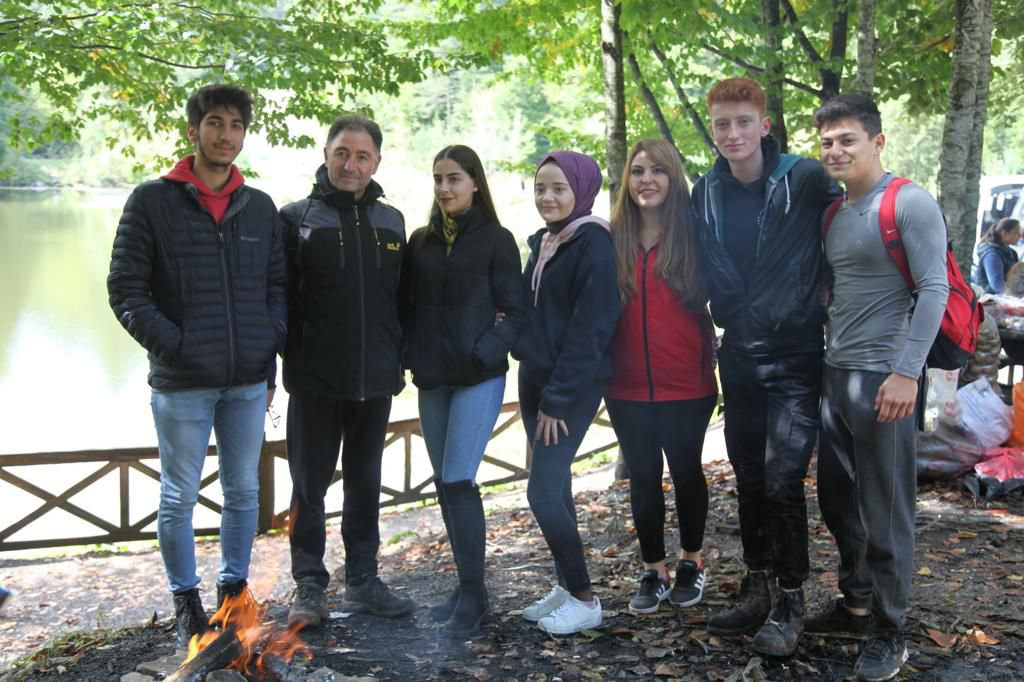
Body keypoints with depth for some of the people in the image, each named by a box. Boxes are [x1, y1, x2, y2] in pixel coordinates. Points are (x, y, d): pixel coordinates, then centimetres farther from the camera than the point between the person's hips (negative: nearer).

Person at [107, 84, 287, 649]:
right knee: (178, 497, 7)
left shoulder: (260, 208, 9)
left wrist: (270, 349, 1)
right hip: (181, 383, -3)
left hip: (249, 381, 3)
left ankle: (234, 588, 28)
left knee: (243, 491, 12)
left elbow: (277, 286, 13)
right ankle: (185, 601, 23)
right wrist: (172, 345, -13)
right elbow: (125, 289, -5)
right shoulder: (152, 201, -2)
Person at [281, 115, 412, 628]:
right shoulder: (297, 219, -3)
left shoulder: (391, 223, 9)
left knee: (366, 485, 13)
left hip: (374, 382, 4)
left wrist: (398, 363, 10)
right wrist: (281, 365, -9)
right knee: (309, 487, 5)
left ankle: (362, 582, 24)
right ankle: (309, 587, 17)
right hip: (314, 382, -3)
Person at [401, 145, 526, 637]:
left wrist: (484, 353, -16)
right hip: (431, 379, 5)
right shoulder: (420, 242, 10)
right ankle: (467, 587, 20)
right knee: (445, 483, 8)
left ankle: (473, 593, 0)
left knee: (458, 481, -11)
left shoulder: (496, 240, -3)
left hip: (478, 377, -5)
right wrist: (411, 356, -1)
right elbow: (408, 305, 12)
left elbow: (515, 311, -5)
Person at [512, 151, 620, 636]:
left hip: (573, 387, -8)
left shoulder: (593, 241, -12)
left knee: (544, 492, -10)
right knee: (555, 487, 12)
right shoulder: (543, 243, 12)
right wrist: (540, 390, 8)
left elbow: (590, 327, -17)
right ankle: (565, 586, 23)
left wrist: (558, 398, -17)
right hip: (535, 380, 8)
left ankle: (583, 600, 3)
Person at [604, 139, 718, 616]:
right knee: (642, 478, 10)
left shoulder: (693, 235, -5)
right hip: (628, 388, 2)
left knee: (685, 472, 13)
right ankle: (653, 572, 23)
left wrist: (709, 360, -12)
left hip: (686, 385, -2)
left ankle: (690, 563, 31)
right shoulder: (612, 239, 1)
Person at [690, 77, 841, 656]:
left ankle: (790, 602, 10)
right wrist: (731, 320, 10)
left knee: (782, 480, -7)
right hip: (738, 358, 5)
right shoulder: (707, 194, 4)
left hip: (795, 358, -5)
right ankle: (758, 588, 27)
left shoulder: (804, 179, -12)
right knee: (749, 479, 12)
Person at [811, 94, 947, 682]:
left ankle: (889, 634, 13)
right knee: (837, 499, 16)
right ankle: (857, 603, 33)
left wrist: (907, 372, -21)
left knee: (886, 513, 0)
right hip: (836, 374, 8)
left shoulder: (910, 203, -9)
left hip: (885, 378, -8)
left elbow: (934, 289, -15)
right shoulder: (835, 213, 14)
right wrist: (825, 359, 13)